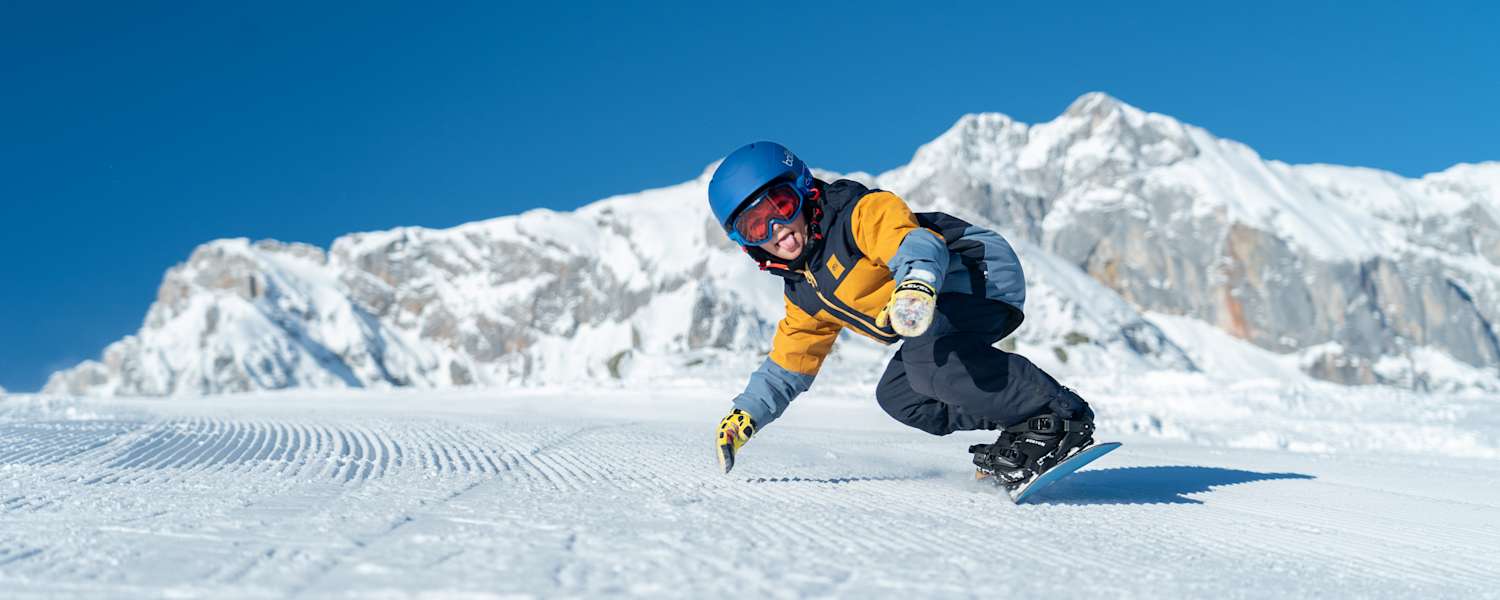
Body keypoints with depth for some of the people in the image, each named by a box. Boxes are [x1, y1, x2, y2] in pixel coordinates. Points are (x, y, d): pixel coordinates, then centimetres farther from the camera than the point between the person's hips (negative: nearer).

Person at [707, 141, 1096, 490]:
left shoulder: (858, 212, -14)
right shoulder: (804, 293, 13)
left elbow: (917, 241, -33)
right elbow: (790, 362, 22)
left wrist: (917, 282, -55)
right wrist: (745, 416, 14)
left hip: (986, 273, -10)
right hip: (948, 305, 10)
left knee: (928, 356, -33)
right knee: (897, 394, 3)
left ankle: (1058, 415, -26)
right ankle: (1018, 433, 0)